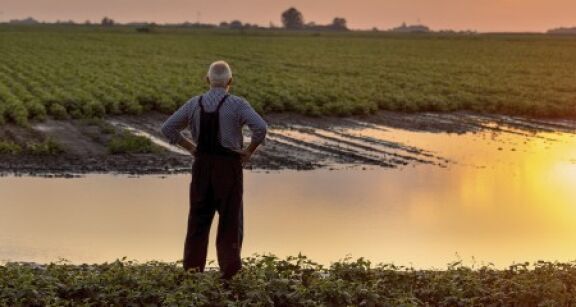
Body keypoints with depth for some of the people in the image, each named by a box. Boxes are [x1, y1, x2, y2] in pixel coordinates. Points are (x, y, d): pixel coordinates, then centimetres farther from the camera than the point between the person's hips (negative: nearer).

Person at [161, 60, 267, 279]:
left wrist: (191, 147, 9)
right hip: (229, 165, -3)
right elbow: (260, 127, -21)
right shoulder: (237, 105, -9)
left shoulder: (195, 104, 3)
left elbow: (168, 128, 5)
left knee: (199, 218, 13)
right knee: (230, 219, 7)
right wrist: (249, 151, -7)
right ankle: (230, 267, 5)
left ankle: (192, 267, 15)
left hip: (202, 165, 3)